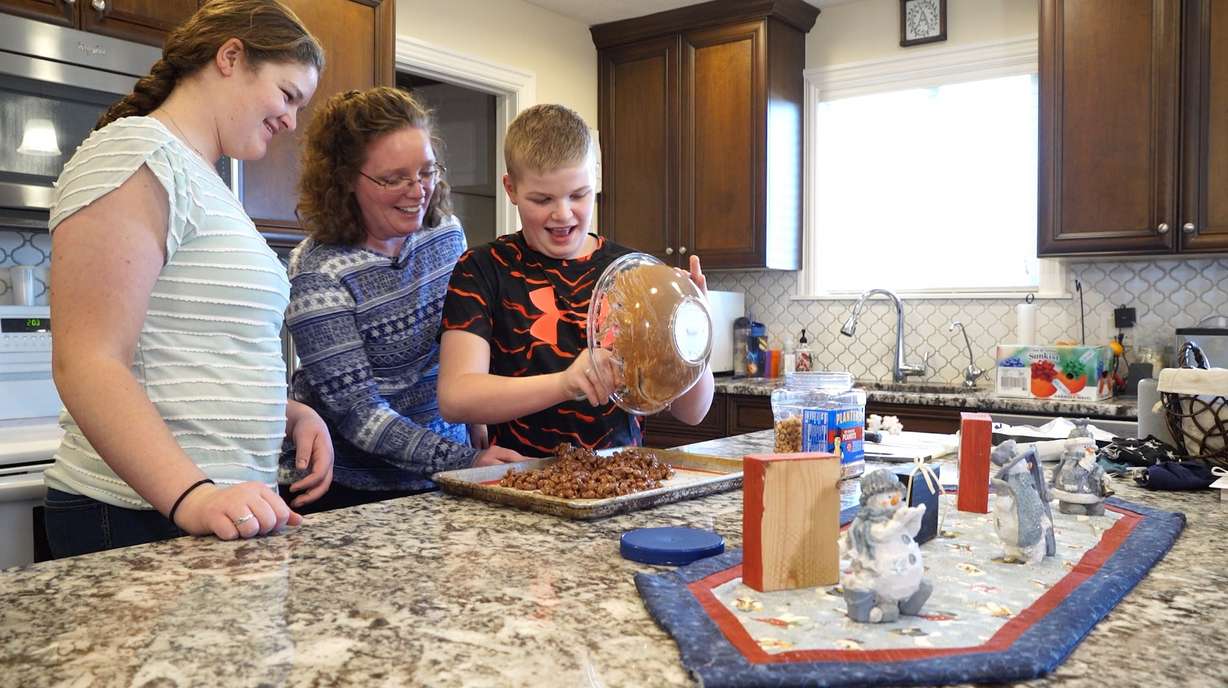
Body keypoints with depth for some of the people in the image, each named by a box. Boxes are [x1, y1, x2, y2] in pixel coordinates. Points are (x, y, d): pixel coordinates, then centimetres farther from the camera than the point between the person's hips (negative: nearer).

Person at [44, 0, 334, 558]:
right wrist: (192, 496, -31)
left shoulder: (203, 179, 17)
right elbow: (87, 363, -21)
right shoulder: (138, 156, -12)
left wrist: (292, 414, 8)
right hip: (140, 518, -9)